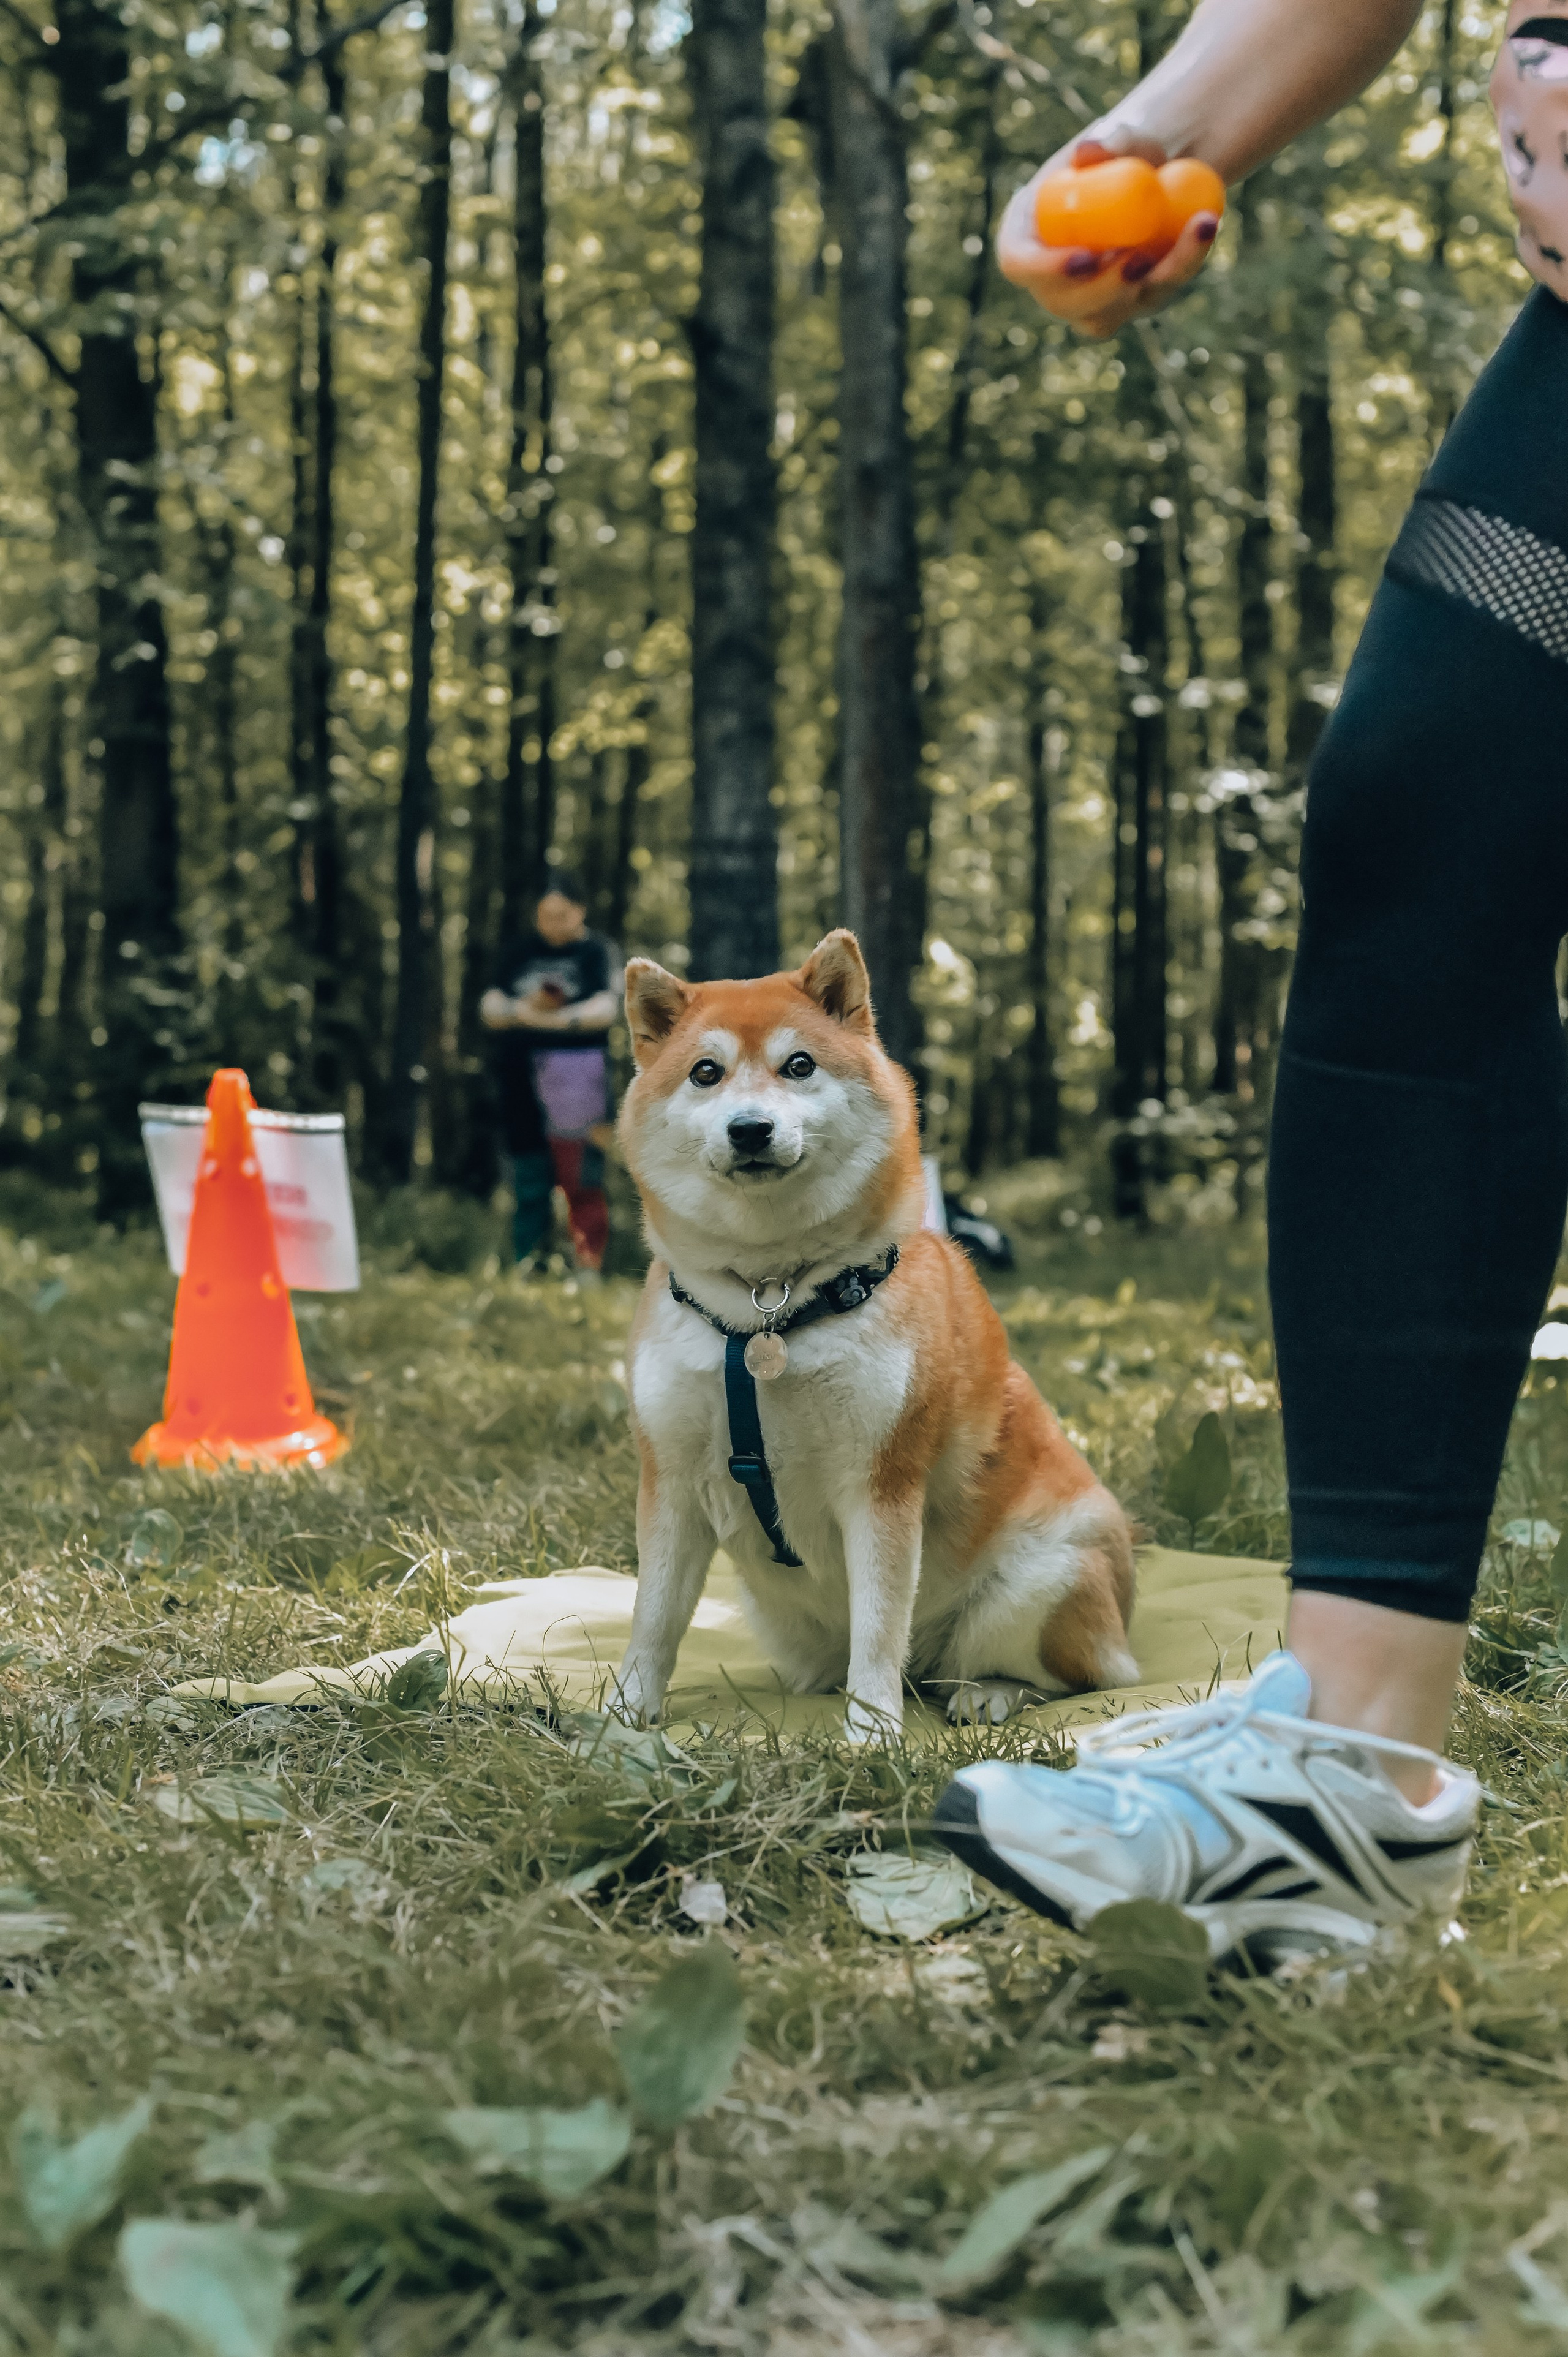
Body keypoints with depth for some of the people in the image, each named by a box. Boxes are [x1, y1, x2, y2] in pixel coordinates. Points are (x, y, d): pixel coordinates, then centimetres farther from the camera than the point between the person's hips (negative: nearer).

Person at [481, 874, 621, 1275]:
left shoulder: (596, 953, 2)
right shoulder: (518, 954, 14)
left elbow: (606, 1007, -12)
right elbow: (489, 1008, 7)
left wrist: (559, 1018, -28)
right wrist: (523, 1009, -14)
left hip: (575, 1087, -4)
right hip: (522, 1088, 4)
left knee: (583, 1187, -6)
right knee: (529, 1186, 8)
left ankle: (590, 1269, -2)